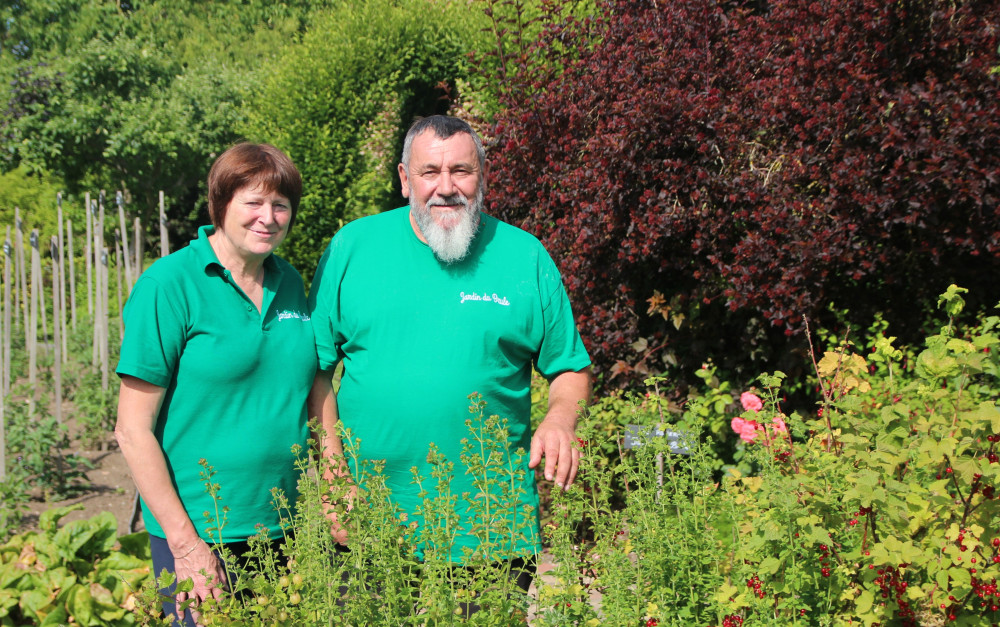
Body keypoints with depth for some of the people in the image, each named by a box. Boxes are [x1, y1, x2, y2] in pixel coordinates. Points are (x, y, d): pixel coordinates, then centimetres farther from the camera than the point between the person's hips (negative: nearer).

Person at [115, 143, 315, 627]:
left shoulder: (290, 284, 7)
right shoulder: (169, 285, -11)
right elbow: (132, 430, -12)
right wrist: (186, 544, -15)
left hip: (285, 530, 5)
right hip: (197, 534, -5)